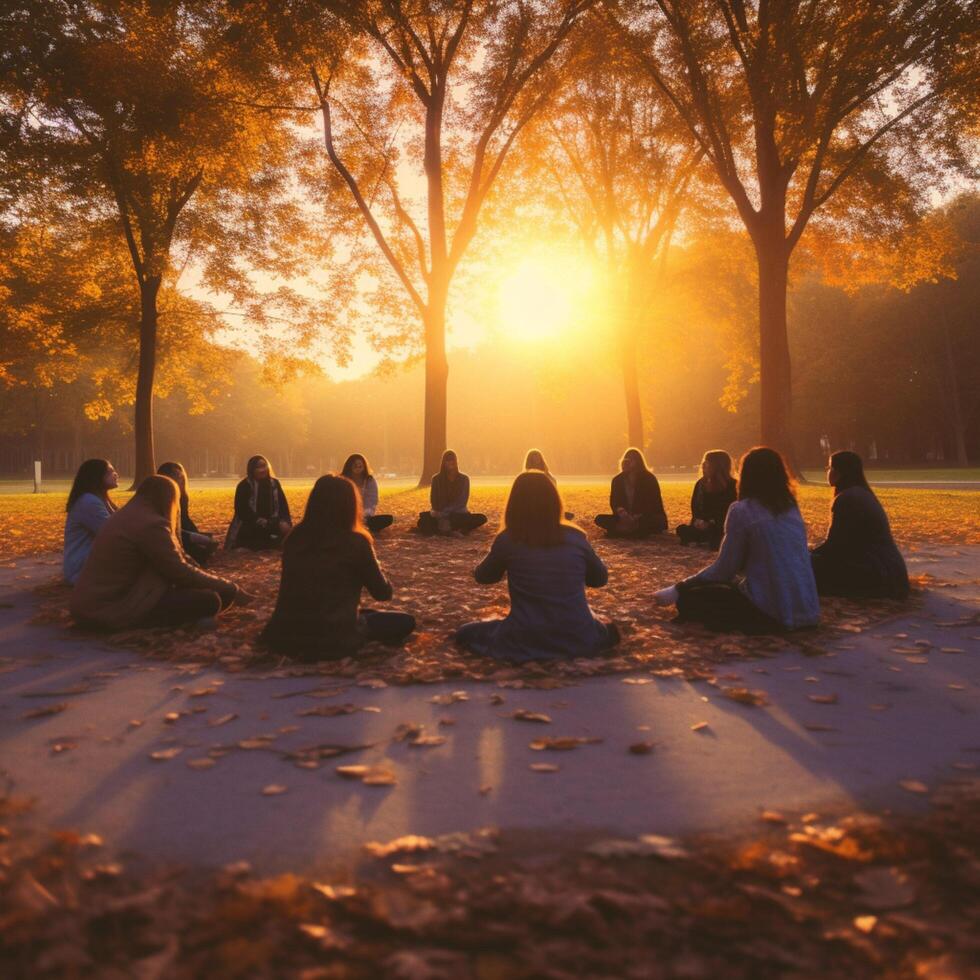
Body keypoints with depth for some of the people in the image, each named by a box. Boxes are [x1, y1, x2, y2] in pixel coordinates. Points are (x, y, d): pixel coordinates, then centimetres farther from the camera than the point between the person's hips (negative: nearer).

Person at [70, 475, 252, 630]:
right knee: (209, 600, -12)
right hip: (110, 608, -9)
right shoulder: (151, 524, -17)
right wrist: (231, 588, -7)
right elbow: (180, 573, -15)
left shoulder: (125, 515, 13)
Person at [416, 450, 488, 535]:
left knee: (482, 518, -27)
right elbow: (434, 501, -4)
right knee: (423, 523, -32)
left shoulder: (464, 479, 0)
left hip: (459, 515, 1)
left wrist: (443, 513, -22)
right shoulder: (436, 479, 2)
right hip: (441, 515, -1)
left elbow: (462, 501, -9)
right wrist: (442, 518, -23)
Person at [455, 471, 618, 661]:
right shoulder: (575, 536, -5)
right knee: (608, 630, 33)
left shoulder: (506, 540, -9)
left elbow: (483, 577, 10)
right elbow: (600, 579, 12)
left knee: (465, 633, 20)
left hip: (523, 642, -2)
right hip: (576, 639, 2)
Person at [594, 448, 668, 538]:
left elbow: (654, 503, -11)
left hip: (647, 518, -3)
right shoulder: (618, 480, 5)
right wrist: (621, 511, -27)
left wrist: (637, 517, -27)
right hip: (626, 518, 4)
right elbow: (614, 501, -2)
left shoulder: (649, 479, -5)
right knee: (600, 519, -19)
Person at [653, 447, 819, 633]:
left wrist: (677, 590, 5)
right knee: (728, 586, 28)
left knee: (691, 596, 5)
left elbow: (724, 570, -6)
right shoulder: (791, 507, 12)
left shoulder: (742, 510, -8)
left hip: (773, 611, -7)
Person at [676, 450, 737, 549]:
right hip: (704, 525, 6)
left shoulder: (731, 486, -7)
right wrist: (698, 520, -10)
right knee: (682, 529, -22)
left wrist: (711, 524, -23)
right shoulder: (701, 484, 10)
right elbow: (695, 507, 12)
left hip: (722, 528, -6)